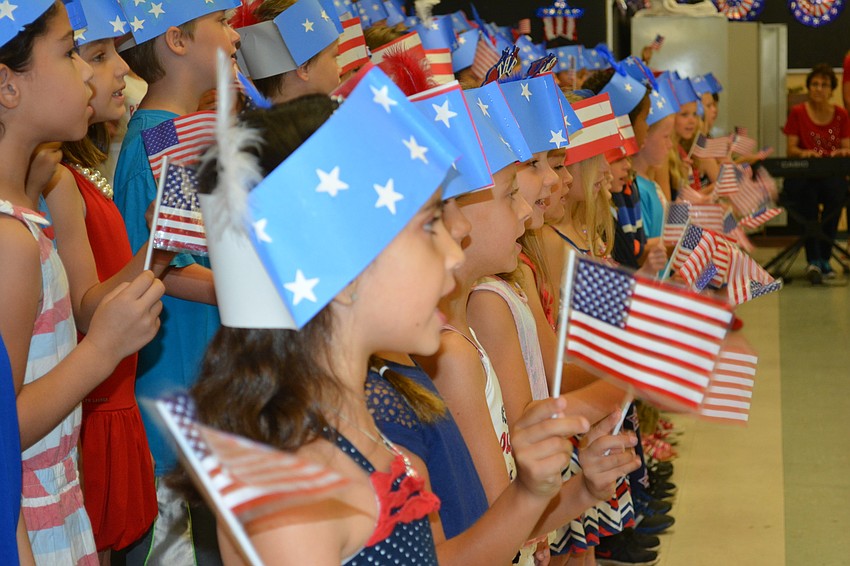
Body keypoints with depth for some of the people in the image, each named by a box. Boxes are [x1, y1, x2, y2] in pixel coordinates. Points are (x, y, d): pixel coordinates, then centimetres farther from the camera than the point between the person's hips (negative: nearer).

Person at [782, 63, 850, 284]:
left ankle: (824, 259, -24)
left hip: (832, 175, 1)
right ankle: (813, 260, -34)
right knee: (807, 193, -36)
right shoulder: (797, 113, 8)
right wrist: (804, 153, -21)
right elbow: (791, 149, 1)